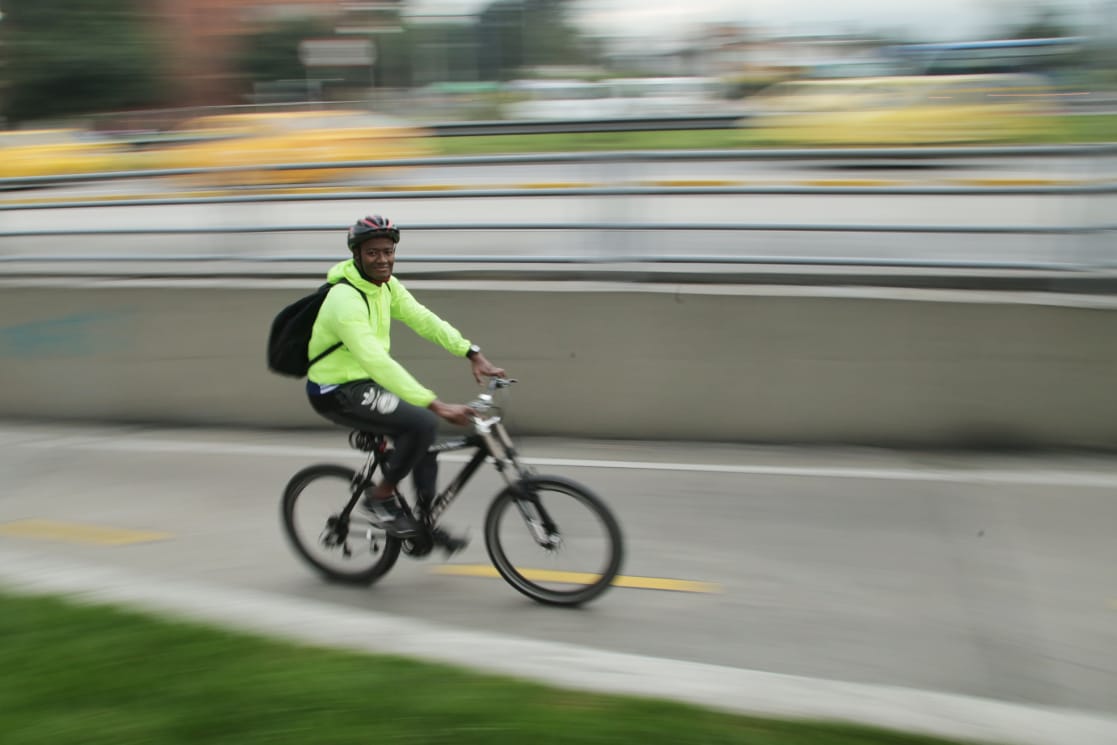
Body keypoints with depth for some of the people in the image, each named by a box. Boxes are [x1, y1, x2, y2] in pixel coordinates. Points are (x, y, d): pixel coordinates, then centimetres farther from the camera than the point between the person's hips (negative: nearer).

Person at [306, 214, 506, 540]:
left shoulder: (386, 284, 1)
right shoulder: (346, 300, -28)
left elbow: (423, 320, 0)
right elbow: (378, 363, -37)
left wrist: (473, 354, -11)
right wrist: (437, 405, -41)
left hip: (362, 382, 9)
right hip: (337, 393, -9)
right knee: (422, 423, -23)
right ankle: (381, 496, -4)